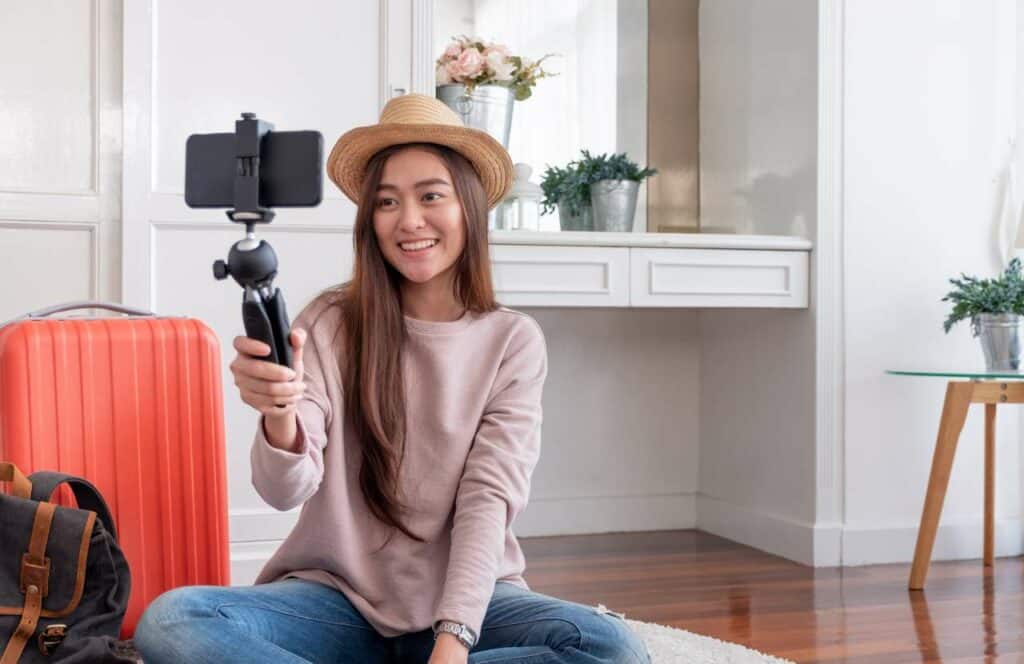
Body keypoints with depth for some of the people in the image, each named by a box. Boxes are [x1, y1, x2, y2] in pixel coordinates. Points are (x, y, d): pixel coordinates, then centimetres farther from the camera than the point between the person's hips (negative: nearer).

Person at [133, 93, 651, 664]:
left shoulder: (514, 340, -1)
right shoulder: (329, 324, -2)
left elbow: (491, 497, -8)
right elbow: (287, 490, -13)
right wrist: (280, 416, -36)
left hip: (465, 602, 1)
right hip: (337, 598, 0)